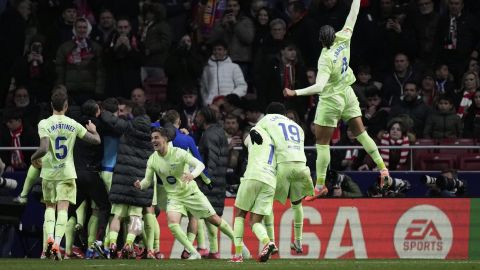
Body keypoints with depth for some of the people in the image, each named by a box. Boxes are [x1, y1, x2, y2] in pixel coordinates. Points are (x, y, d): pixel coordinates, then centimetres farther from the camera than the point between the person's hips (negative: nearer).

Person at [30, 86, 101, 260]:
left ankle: (49, 238, -4)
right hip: (67, 172, 0)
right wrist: (93, 130, 27)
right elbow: (96, 140, 5)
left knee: (50, 207, 17)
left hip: (49, 172, 0)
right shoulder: (73, 125, -1)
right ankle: (57, 243, -18)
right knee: (63, 208, -3)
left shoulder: (45, 124, -9)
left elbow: (44, 148, -20)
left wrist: (34, 158, 1)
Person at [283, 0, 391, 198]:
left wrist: (296, 93, -40)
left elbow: (319, 86, -36)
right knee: (360, 133, 19)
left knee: (322, 143, 1)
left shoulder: (326, 59, -27)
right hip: (347, 93, 7)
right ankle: (382, 166, 22)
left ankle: (320, 186, 4)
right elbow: (353, 16, -2)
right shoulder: (343, 40, -13)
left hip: (331, 100, -7)